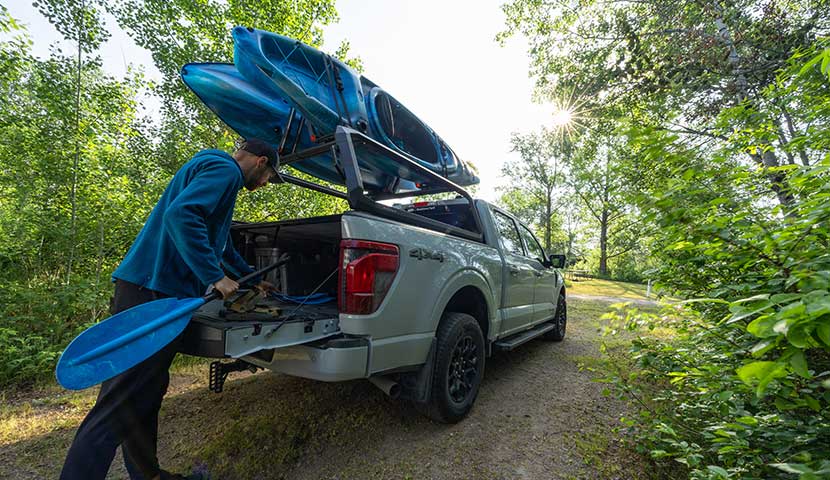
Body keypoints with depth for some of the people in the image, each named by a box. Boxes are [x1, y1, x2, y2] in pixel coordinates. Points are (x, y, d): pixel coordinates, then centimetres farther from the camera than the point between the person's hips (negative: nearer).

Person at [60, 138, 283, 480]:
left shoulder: (216, 172, 25)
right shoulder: (225, 169, -8)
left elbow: (222, 246, 32)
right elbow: (181, 214, -26)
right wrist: (215, 277, -22)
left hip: (158, 290, 11)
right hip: (152, 292, -11)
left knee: (145, 395, 16)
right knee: (119, 403, -5)